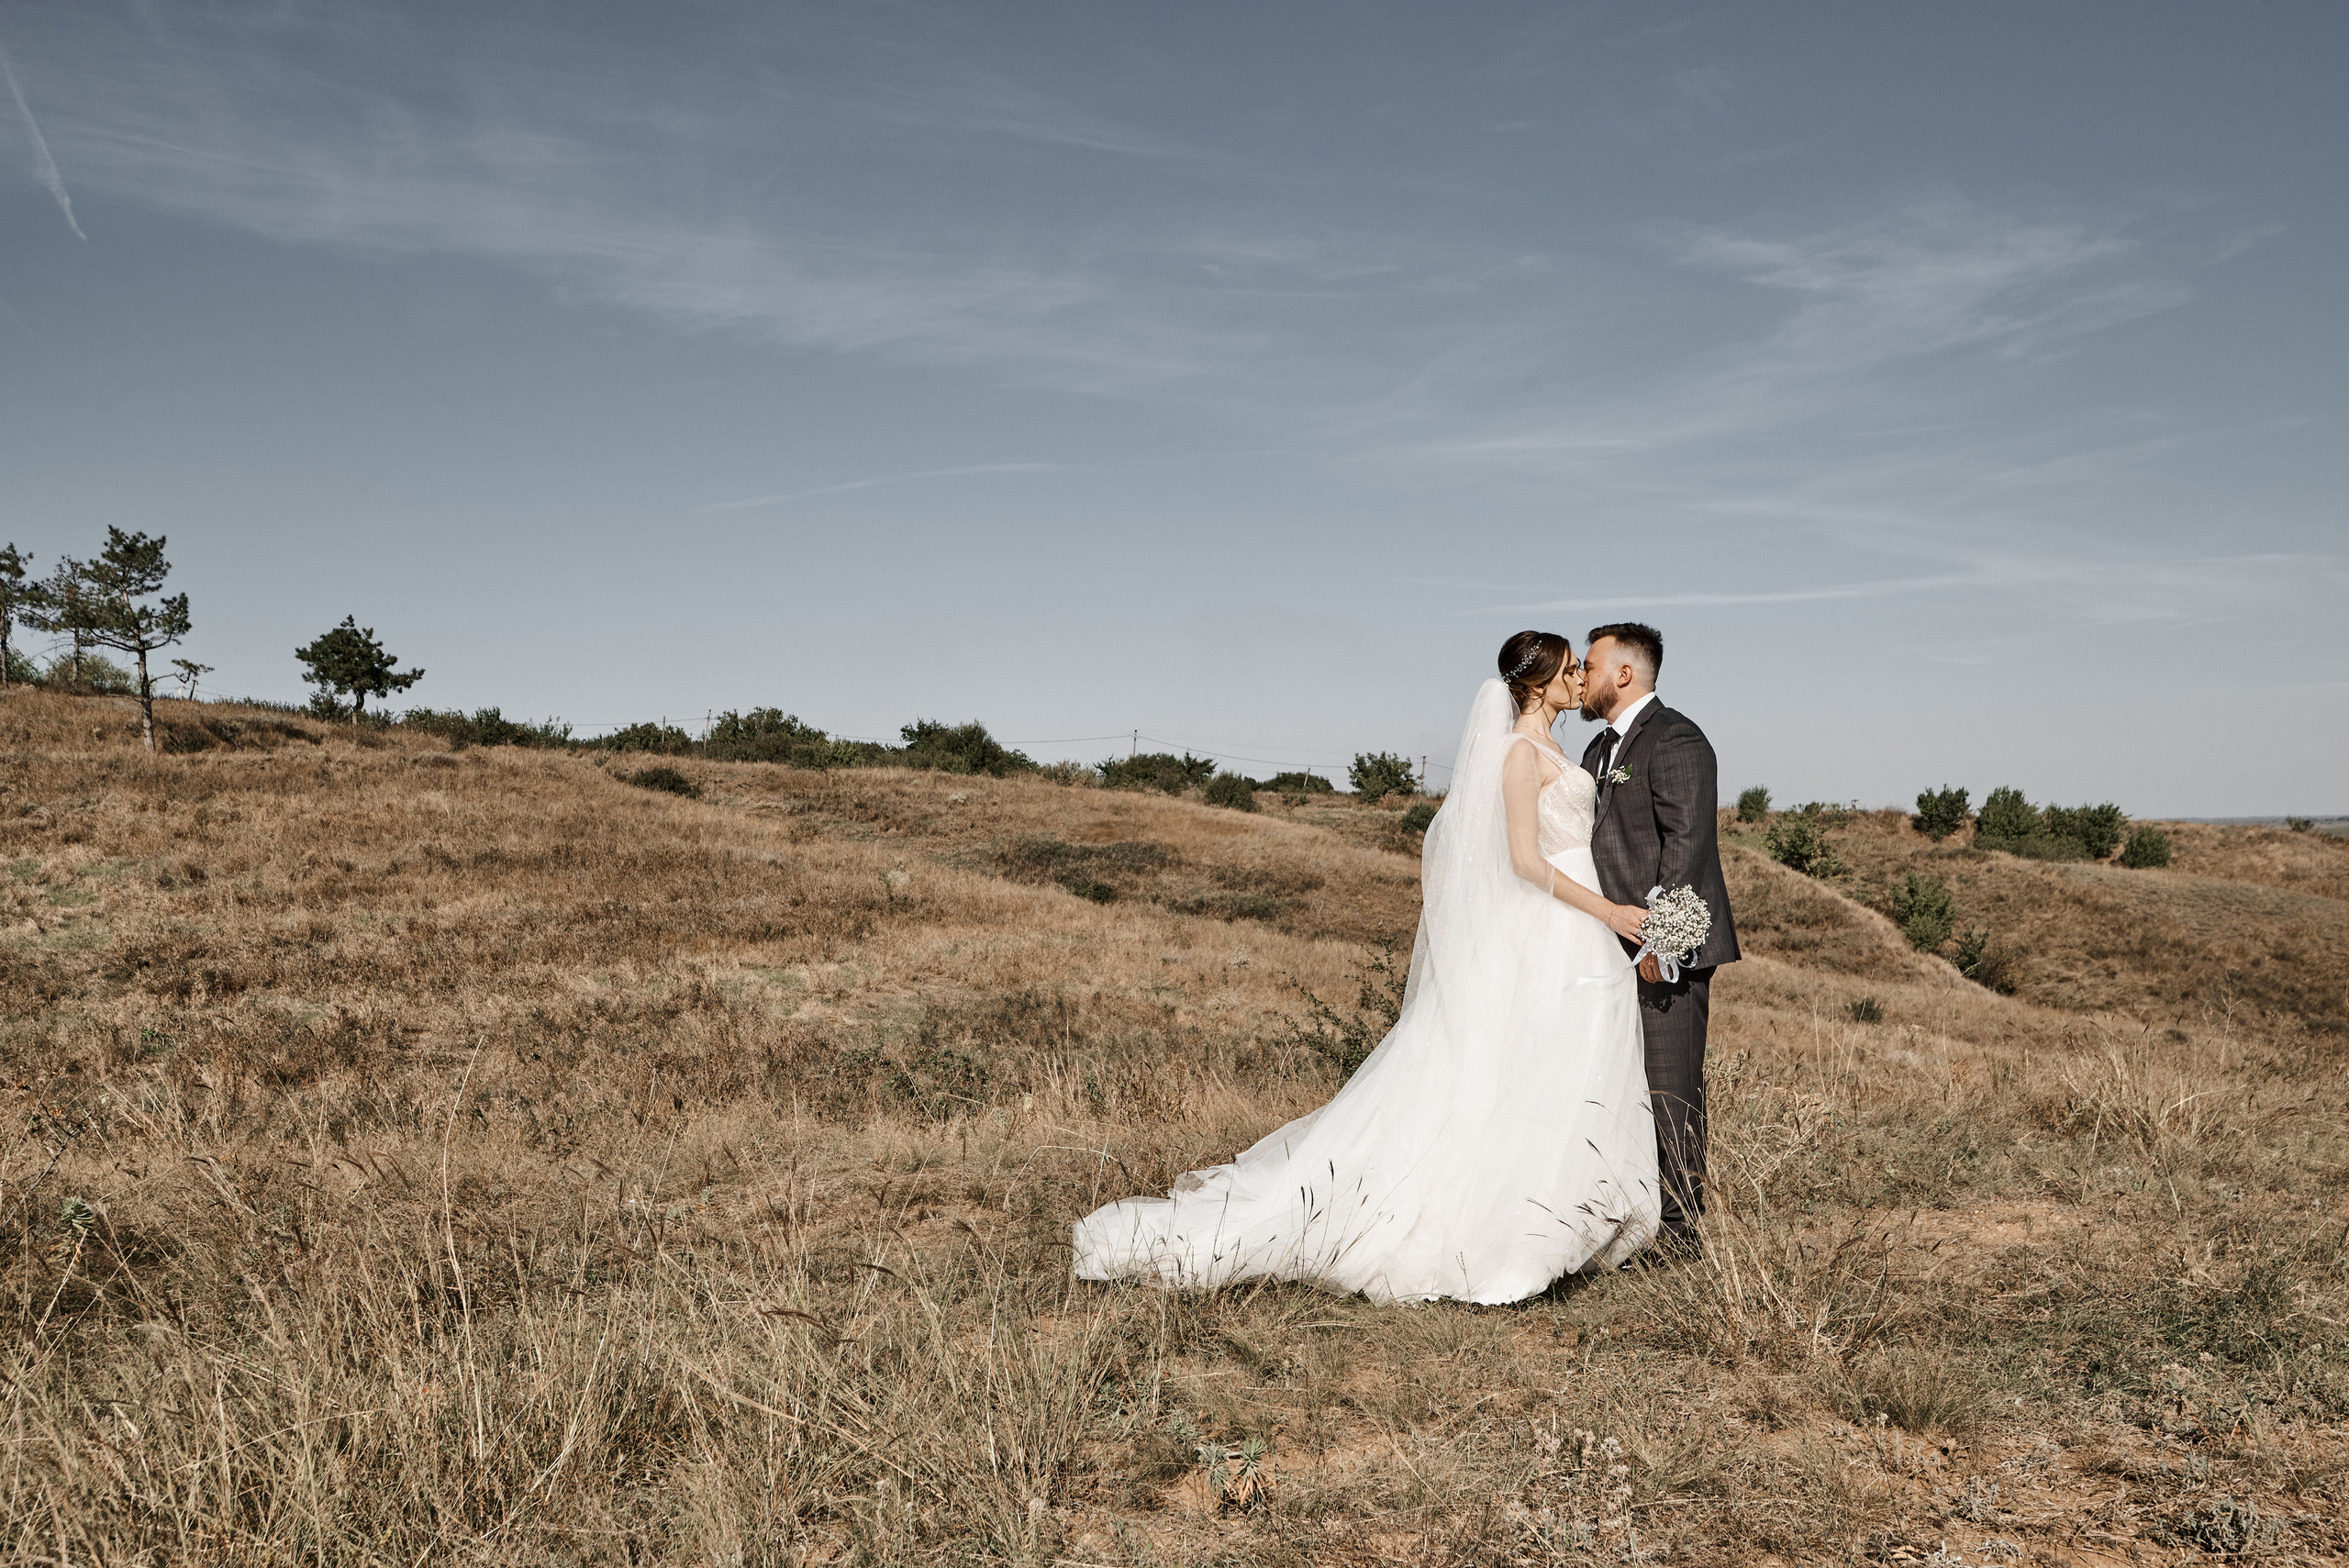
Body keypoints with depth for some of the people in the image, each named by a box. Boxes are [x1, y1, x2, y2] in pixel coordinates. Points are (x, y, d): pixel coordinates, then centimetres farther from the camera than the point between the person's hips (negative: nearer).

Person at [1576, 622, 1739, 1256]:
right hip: (1614, 951, 9)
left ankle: (1681, 1232, 4)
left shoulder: (1676, 739, -10)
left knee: (1670, 1091, -4)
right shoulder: (1601, 750, 20)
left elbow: (1686, 840, -19)